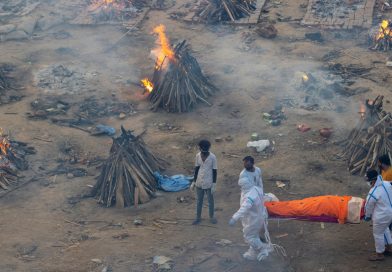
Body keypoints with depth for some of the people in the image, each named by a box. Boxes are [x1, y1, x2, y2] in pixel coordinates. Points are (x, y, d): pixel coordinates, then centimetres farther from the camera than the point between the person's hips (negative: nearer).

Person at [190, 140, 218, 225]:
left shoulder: (212, 157, -16)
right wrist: (194, 182, 7)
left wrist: (214, 185, -11)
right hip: (199, 183, 3)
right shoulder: (198, 156, -6)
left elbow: (215, 171, -10)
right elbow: (196, 169, 5)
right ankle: (198, 217, 30)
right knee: (199, 201, 17)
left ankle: (211, 217, 30)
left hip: (209, 183, -3)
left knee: (210, 201, 13)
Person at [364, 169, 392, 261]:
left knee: (378, 234, 13)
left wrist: (367, 216, 7)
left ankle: (379, 254, 30)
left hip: (381, 217, -8)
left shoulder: (373, 194, -29)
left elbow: (368, 207, -12)